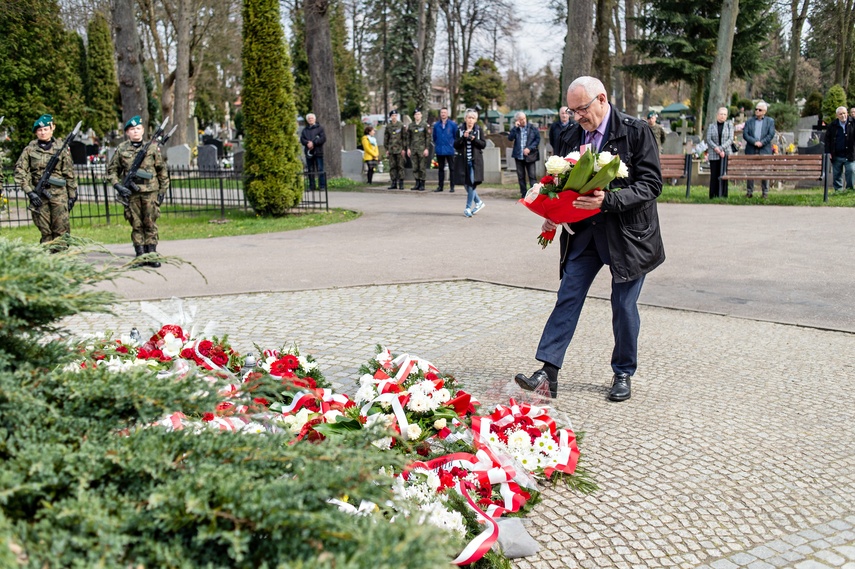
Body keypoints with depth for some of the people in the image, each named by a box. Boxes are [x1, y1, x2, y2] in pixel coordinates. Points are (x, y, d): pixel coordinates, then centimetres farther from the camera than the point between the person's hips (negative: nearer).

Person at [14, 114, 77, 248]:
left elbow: (69, 174, 8)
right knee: (45, 231, 5)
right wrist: (30, 192, -7)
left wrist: (72, 195, 6)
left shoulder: (61, 148, 5)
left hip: (58, 193, -1)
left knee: (62, 229, -7)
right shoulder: (30, 148, 7)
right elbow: (20, 171, 3)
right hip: (38, 194, 1)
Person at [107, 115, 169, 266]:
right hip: (131, 192, 1)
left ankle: (152, 255, 6)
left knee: (150, 224, 0)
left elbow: (162, 170, 9)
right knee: (136, 225, 3)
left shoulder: (153, 147, 6)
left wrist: (163, 190, 5)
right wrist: (117, 185, -3)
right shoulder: (121, 149, 7)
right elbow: (111, 170, 12)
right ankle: (140, 256, 8)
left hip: (150, 191, 0)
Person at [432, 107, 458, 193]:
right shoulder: (436, 125, 5)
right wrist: (437, 145, 9)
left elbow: (456, 136, 2)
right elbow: (434, 137, 13)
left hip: (449, 150, -3)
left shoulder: (453, 124, -2)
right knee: (441, 169, 11)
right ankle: (440, 186, 17)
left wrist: (453, 144, -1)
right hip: (439, 151, 3)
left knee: (452, 169, 1)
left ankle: (452, 186, 5)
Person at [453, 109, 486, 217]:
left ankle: (468, 208, -3)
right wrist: (463, 137, -14)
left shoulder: (479, 130, 4)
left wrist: (474, 139, -15)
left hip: (475, 160, -2)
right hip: (463, 160, 2)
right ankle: (479, 202, 26)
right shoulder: (460, 130, 6)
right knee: (466, 183, 5)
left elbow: (484, 144, 0)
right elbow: (455, 145, 1)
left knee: (472, 183, -10)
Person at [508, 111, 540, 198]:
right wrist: (515, 127, -13)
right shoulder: (515, 129, 6)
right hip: (519, 156, 3)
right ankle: (524, 194, 14)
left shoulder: (532, 128, 1)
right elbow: (510, 138, -8)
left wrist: (529, 148, -11)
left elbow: (537, 139, -1)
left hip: (530, 156, -3)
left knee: (532, 175, -6)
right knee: (521, 176, 7)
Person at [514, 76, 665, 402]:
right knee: (567, 298, -1)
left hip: (628, 233, -4)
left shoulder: (636, 131, -10)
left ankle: (623, 374, 23)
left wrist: (608, 200, -28)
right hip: (584, 231, 5)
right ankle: (548, 374, 0)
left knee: (624, 306, 4)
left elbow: (652, 184, -15)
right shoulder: (571, 137, 6)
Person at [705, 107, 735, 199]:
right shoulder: (711, 126, 11)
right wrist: (716, 148, -15)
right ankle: (713, 196, 2)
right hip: (714, 155, 1)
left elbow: (730, 139, -2)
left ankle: (723, 195, 0)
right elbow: (708, 139, 1)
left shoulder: (729, 125, 8)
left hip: (726, 154, 0)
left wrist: (721, 148, -15)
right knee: (714, 175, -2)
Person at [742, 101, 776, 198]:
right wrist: (754, 142, -13)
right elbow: (745, 134, 0)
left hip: (764, 150, -1)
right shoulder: (749, 121, 12)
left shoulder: (770, 121, 10)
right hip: (751, 150, 1)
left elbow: (771, 134, -1)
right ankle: (749, 192, 6)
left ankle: (765, 192, 4)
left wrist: (762, 143, -13)